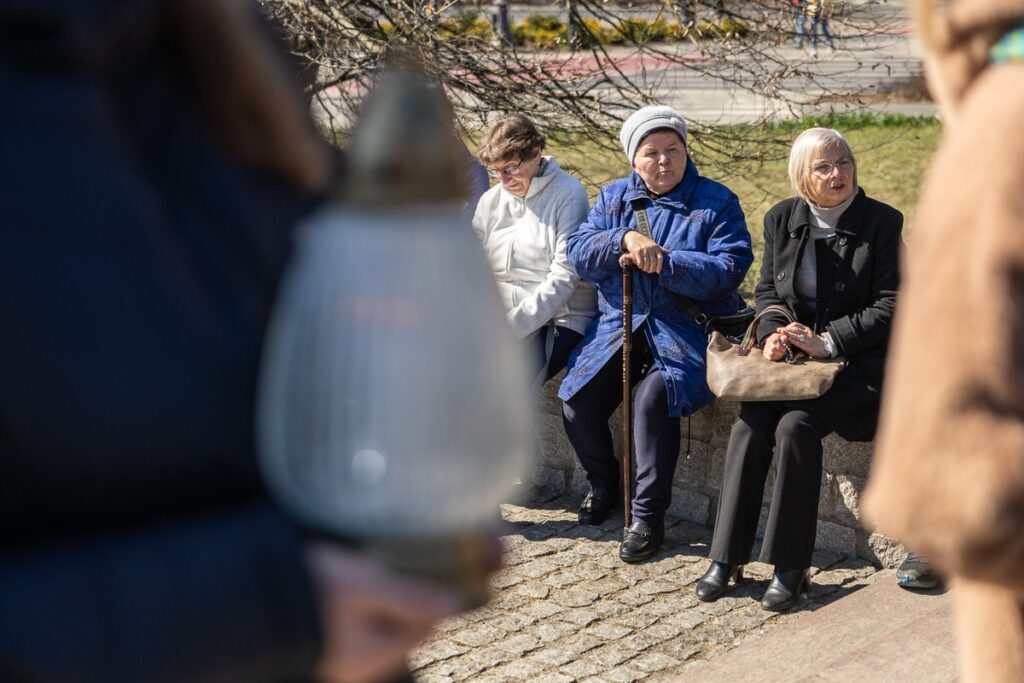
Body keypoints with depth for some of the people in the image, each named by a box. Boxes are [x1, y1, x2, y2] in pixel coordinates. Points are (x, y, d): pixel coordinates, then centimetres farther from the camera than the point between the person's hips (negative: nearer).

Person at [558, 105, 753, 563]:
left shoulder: (716, 202, 0)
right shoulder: (614, 196, 13)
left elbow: (729, 268, -14)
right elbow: (578, 253, 0)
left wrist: (659, 260, -19)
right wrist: (626, 239, -18)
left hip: (687, 330, -4)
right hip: (618, 323, 5)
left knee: (654, 398, -31)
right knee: (576, 404, -12)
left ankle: (648, 515, -15)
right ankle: (603, 483, 19)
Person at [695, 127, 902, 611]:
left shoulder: (882, 222, -4)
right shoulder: (782, 219, 9)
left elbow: (889, 306, -8)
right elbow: (766, 290, 13)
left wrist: (827, 342, -17)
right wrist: (774, 334, -8)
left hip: (856, 358, -4)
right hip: (791, 354, 4)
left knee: (795, 425, -28)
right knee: (750, 423, -23)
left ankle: (791, 567, -18)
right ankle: (726, 556, -15)